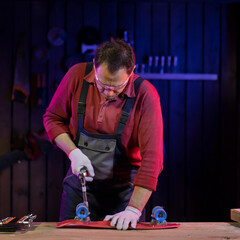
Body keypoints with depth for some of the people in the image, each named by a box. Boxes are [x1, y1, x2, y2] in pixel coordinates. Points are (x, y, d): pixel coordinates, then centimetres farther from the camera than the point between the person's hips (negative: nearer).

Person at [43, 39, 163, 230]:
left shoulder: (146, 95, -20)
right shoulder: (77, 75, -12)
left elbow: (151, 158, -23)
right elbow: (52, 118, 3)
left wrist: (133, 210, -29)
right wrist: (73, 152, -13)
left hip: (124, 189, -2)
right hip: (78, 184, 3)